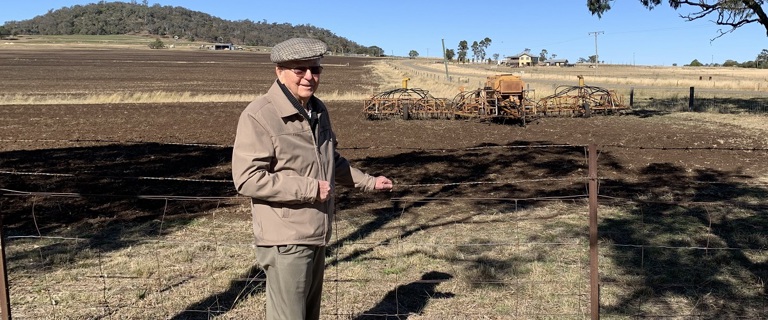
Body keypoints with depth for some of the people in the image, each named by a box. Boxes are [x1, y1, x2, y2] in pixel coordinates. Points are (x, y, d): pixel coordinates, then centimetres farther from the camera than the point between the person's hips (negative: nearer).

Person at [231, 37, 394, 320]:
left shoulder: (318, 110, 9)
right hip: (285, 240, -8)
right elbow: (247, 178, -24)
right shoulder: (259, 115, -17)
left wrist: (369, 182, 21)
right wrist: (310, 189, -23)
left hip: (316, 234, 9)